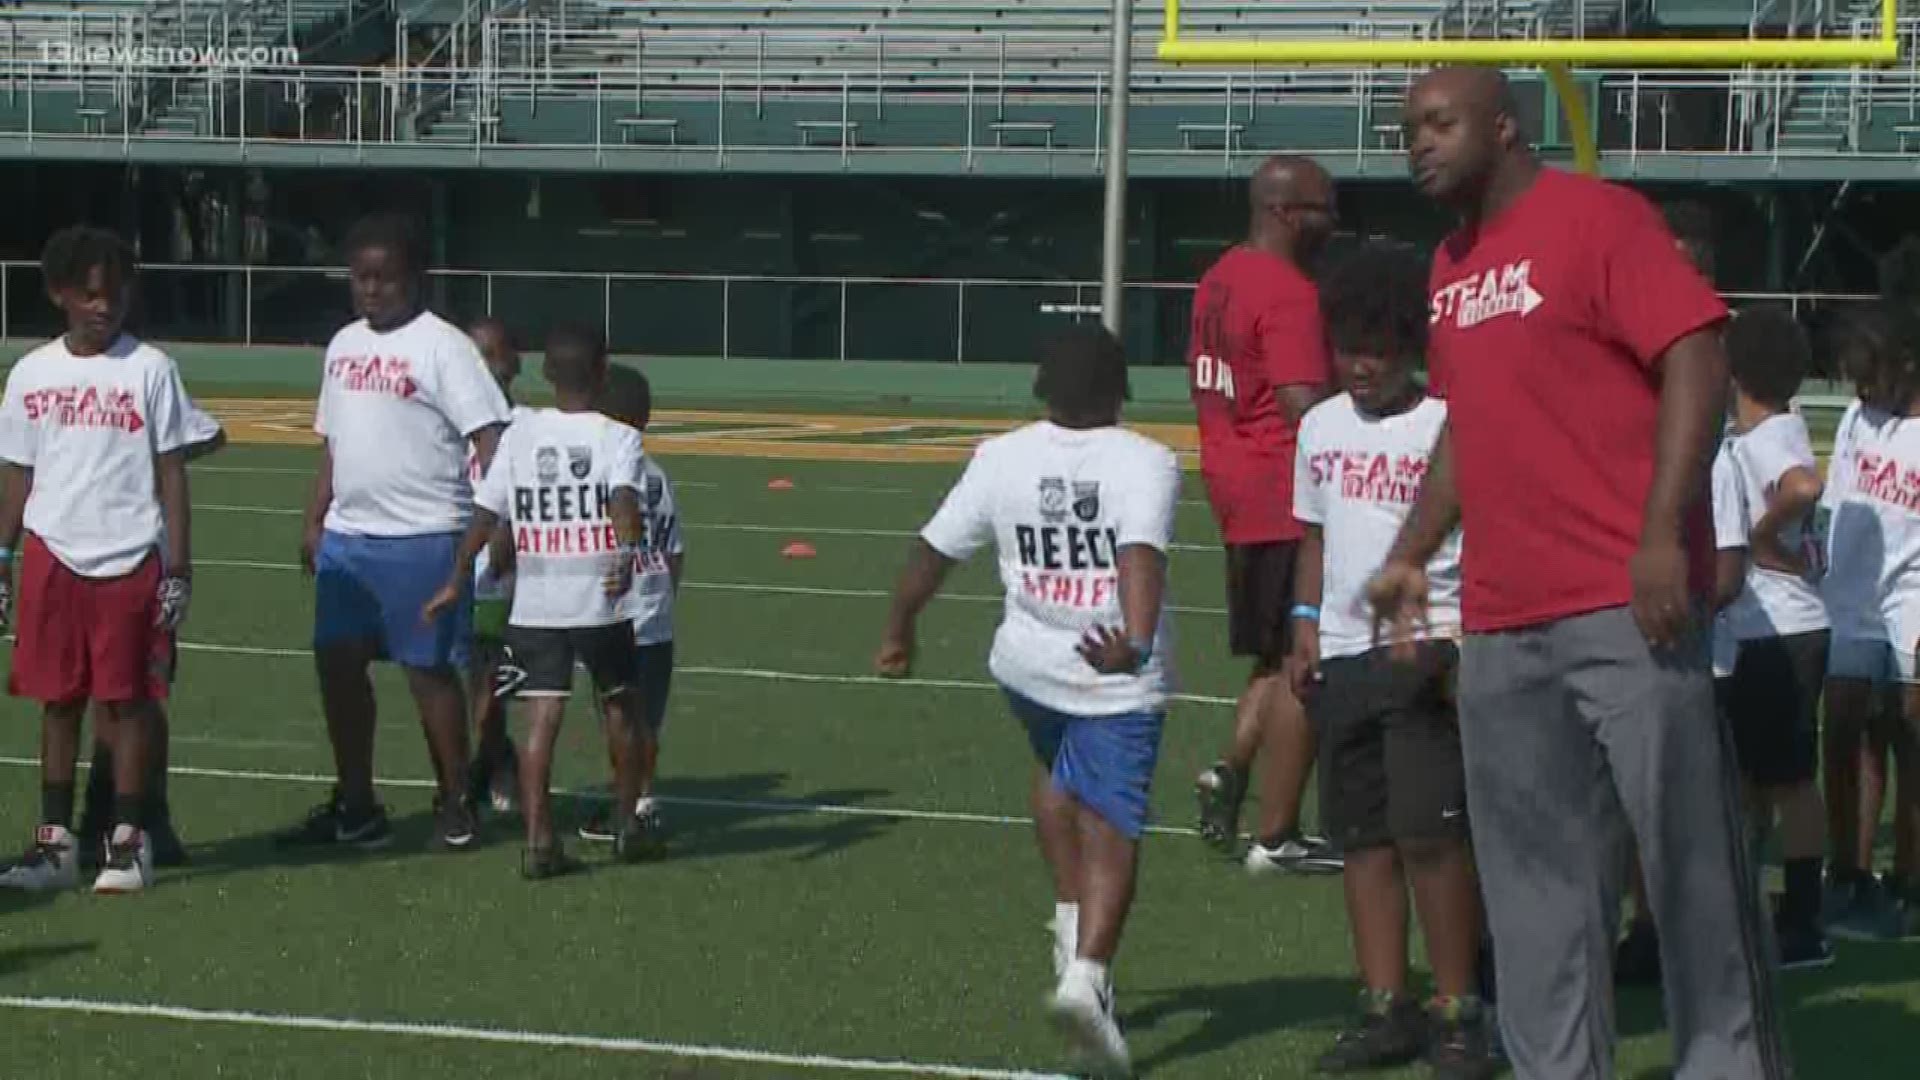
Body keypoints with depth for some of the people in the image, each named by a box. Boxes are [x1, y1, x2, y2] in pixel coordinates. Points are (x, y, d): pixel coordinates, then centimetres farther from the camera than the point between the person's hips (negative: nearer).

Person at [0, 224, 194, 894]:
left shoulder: (150, 369, -1)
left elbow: (171, 474, -1)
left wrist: (178, 570, -5)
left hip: (131, 562, -3)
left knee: (127, 700, 0)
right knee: (58, 701, 7)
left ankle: (128, 841, 8)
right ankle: (55, 842, 13)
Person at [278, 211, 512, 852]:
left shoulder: (441, 346, -8)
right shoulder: (344, 345, 14)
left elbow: (489, 437, -14)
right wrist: (315, 521, 17)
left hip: (422, 536, -7)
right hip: (347, 535, 7)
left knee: (429, 669, -2)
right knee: (337, 664, 7)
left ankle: (454, 805, 10)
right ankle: (355, 806, 17)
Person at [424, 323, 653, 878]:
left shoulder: (520, 434, 4)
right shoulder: (618, 438, -4)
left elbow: (484, 515, 4)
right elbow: (625, 498, -23)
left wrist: (457, 582, 13)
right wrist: (626, 554, -37)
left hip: (534, 606, 2)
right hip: (601, 602, -1)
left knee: (541, 718, -2)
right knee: (621, 709, 18)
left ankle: (539, 841, -12)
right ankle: (628, 825, 28)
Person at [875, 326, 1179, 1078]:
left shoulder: (1002, 459, 0)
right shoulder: (1146, 463, -9)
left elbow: (934, 550, 7)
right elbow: (1142, 556, -27)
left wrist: (899, 631, 21)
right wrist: (1136, 642, -39)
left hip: (1027, 667, 4)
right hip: (1119, 678, -4)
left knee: (1058, 775, 32)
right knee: (1111, 825, -2)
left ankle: (1073, 923, 24)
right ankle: (1087, 969, -20)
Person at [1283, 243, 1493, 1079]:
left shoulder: (1449, 428, -7)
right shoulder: (1322, 427, 11)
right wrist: (1305, 624, 11)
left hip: (1426, 648, -6)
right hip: (1343, 654, 6)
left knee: (1431, 830, -11)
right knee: (1364, 835, 9)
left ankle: (1457, 1012, -3)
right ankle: (1385, 1007, 15)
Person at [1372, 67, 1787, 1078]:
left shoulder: (1598, 217, -6)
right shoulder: (1452, 265, 18)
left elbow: (1695, 360, -14)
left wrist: (1663, 536, -20)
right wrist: (1412, 554, 22)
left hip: (1623, 607, -8)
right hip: (1500, 622, 8)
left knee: (1687, 845, -3)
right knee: (1532, 872, 9)